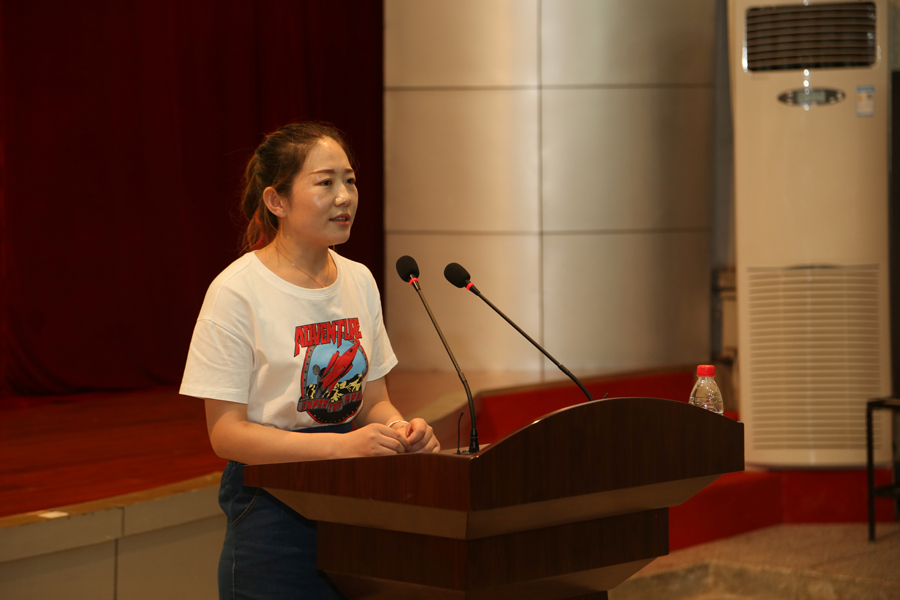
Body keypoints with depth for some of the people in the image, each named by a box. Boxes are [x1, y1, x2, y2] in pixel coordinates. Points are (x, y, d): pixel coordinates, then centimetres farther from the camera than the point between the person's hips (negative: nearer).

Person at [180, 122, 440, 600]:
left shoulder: (359, 281, 8)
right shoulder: (237, 292, -12)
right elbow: (226, 432, -15)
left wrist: (401, 431, -10)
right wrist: (342, 444, -25)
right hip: (271, 514, -6)